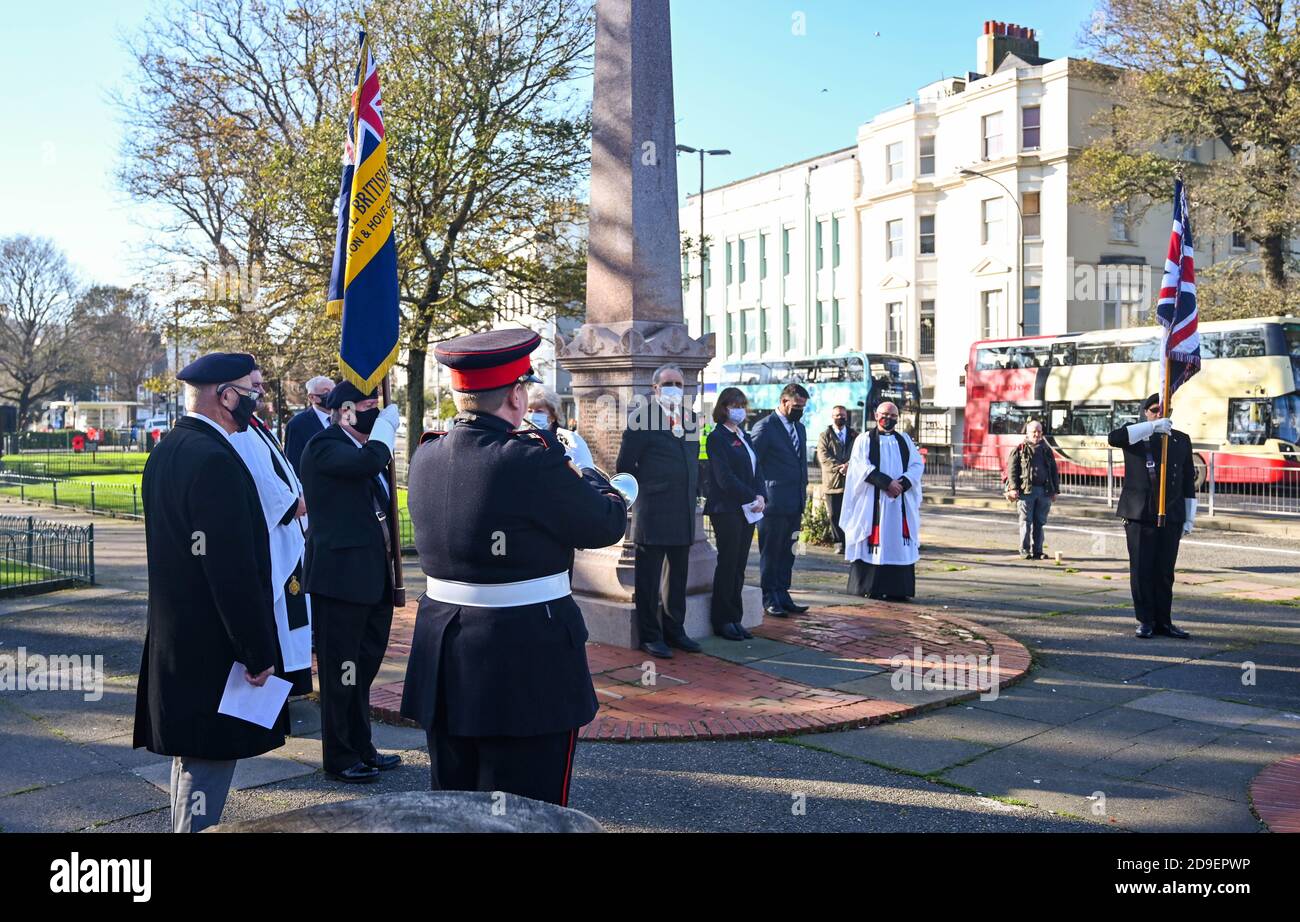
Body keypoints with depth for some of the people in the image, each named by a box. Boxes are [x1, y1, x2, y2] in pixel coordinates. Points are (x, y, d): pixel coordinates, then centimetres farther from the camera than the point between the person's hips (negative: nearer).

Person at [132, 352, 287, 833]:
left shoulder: (165, 452, 10)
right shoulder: (215, 460, -22)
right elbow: (234, 570, -24)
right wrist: (258, 653, -18)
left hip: (173, 640, 10)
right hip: (213, 648, -10)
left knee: (191, 754, 22)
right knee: (210, 761, -1)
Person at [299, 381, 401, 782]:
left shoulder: (364, 448, 16)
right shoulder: (324, 445, -12)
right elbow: (367, 461, -33)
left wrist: (389, 575, 21)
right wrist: (387, 423, -16)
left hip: (373, 577, 9)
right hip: (341, 576, -9)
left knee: (363, 669, 18)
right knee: (340, 671, 2)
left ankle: (361, 748, 31)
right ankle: (339, 756, 15)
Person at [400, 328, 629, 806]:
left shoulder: (425, 456, 1)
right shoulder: (532, 460, -20)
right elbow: (607, 524, -8)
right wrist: (585, 475, 10)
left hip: (443, 656, 7)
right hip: (526, 660, -7)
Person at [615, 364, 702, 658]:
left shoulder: (690, 418, 13)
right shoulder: (643, 416, -7)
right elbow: (624, 465, -6)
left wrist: (692, 493, 13)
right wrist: (638, 491, -1)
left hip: (684, 512, 7)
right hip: (652, 511, -7)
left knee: (678, 576, 14)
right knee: (648, 578, 2)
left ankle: (674, 630, 25)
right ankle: (650, 636, 11)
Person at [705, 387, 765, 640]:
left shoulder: (745, 437, 18)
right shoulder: (717, 438, -8)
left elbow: (756, 470, 13)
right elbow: (725, 477, -15)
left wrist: (761, 496, -5)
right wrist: (752, 498, -15)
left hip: (748, 510, 7)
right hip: (726, 510, -7)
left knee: (739, 565, 8)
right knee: (728, 564, -3)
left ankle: (734, 619, 13)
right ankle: (723, 621, 6)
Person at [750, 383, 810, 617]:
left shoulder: (800, 428, 16)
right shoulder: (765, 427, -9)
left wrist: (803, 497, 17)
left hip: (795, 504, 7)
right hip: (773, 502, -7)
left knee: (787, 554, 11)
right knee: (770, 554, 3)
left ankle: (783, 596, 19)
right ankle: (769, 599, 11)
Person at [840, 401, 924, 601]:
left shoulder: (905, 440, 16)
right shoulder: (865, 440, 5)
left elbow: (918, 464, 5)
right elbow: (863, 467, -8)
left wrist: (903, 483, -12)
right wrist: (887, 483, -18)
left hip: (901, 502, 3)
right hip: (872, 502, -3)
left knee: (899, 545, -1)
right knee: (873, 544, -3)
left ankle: (897, 590, 0)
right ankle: (870, 588, 1)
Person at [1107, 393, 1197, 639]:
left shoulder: (1181, 440, 14)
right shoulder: (1135, 436, 6)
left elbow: (1188, 481, 14)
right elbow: (1114, 438, -19)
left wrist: (1189, 518, 10)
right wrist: (1152, 426, -24)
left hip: (1171, 516, 2)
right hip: (1139, 515, -2)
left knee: (1165, 571, 5)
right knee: (1141, 570, -1)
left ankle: (1163, 622, 14)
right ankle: (1145, 621, 8)